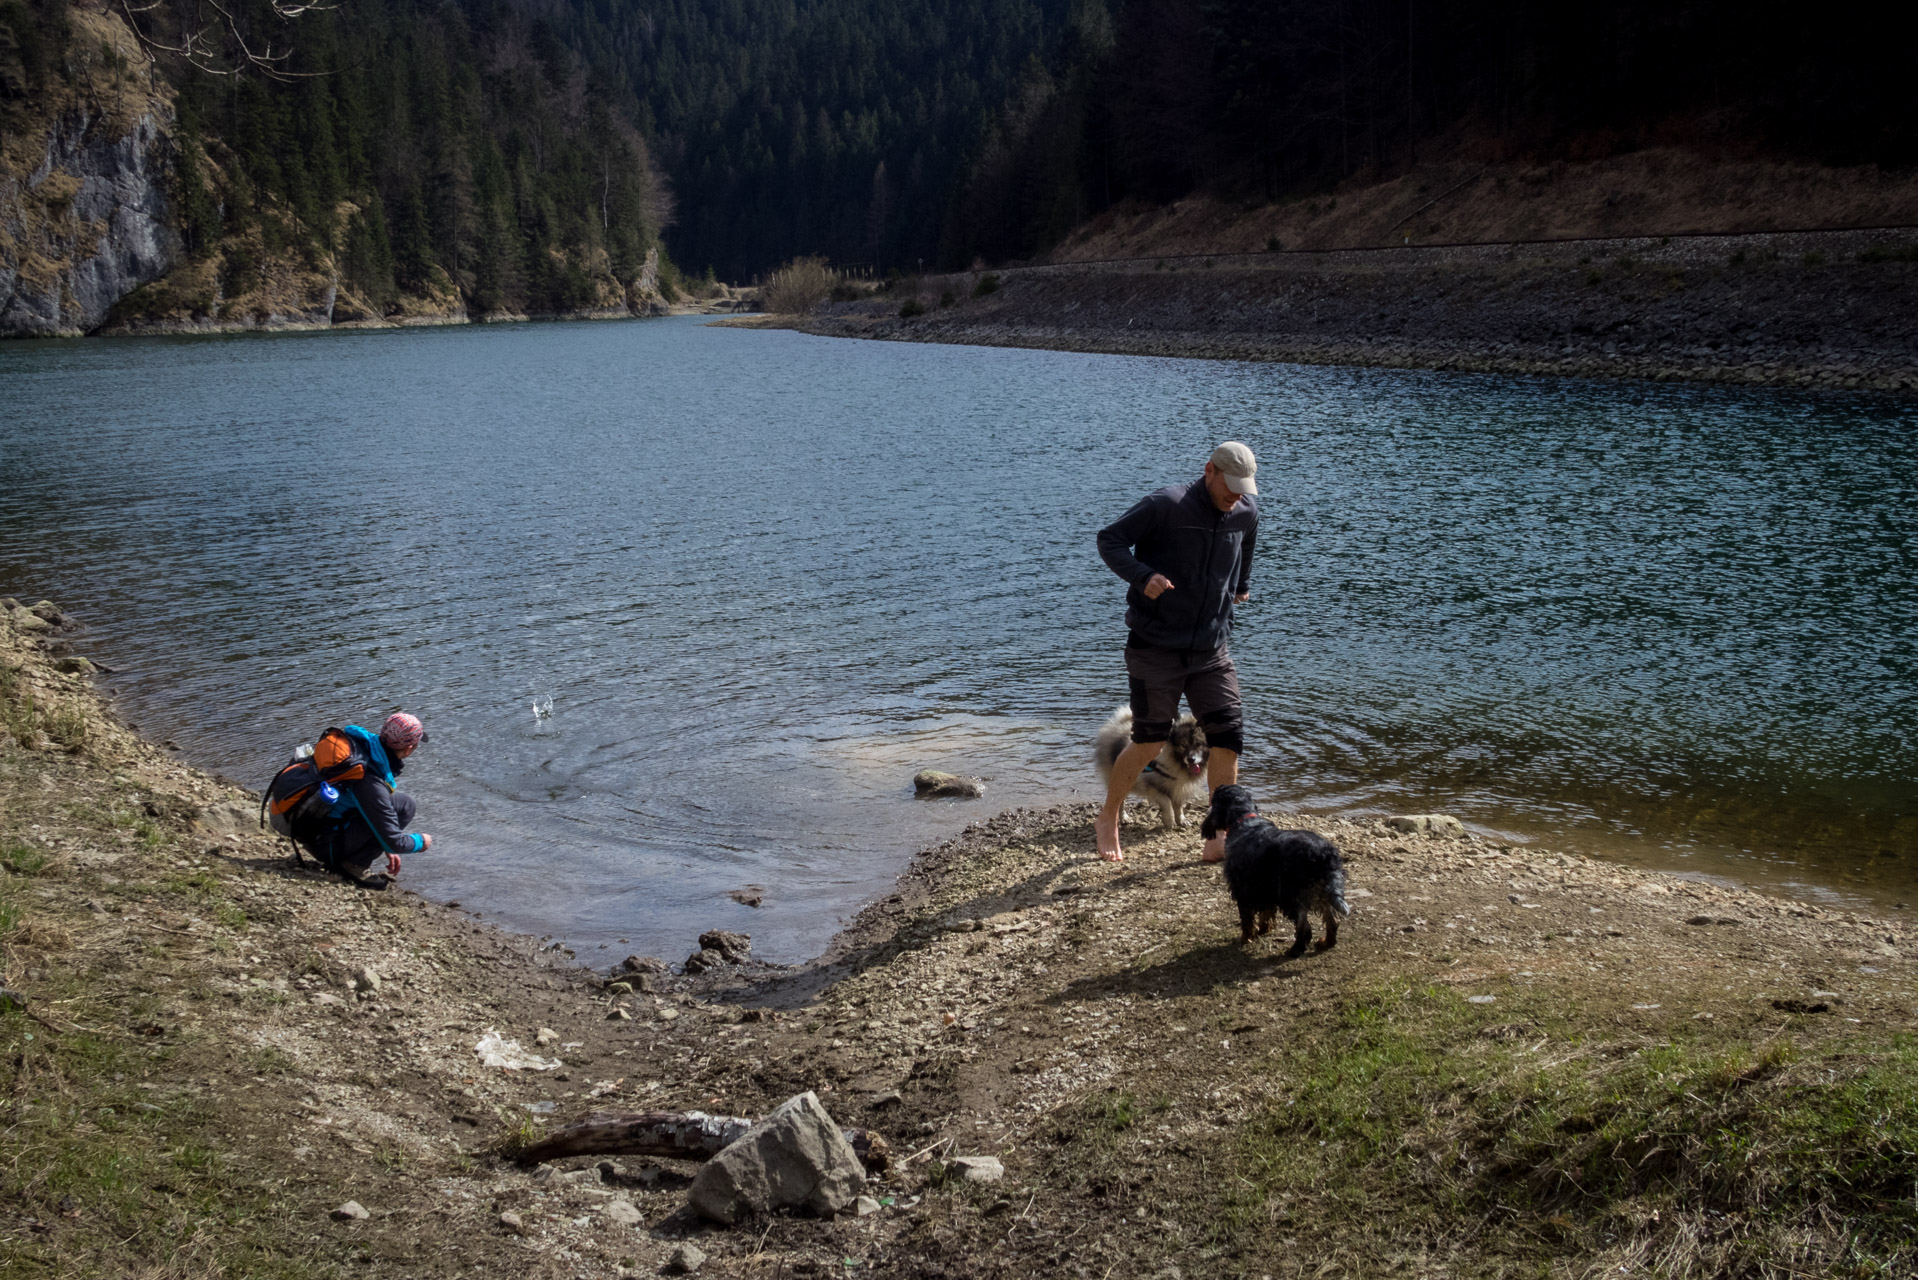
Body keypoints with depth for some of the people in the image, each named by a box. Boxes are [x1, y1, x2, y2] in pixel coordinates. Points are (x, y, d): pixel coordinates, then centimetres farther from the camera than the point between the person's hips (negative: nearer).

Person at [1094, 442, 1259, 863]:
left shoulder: (1245, 513, 3)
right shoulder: (1166, 506, -15)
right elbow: (1109, 539, -13)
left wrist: (1242, 585, 31)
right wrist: (1142, 576, -26)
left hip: (1211, 651, 5)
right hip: (1155, 647, -5)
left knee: (1228, 736, -4)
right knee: (1150, 741, -1)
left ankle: (1220, 839, 6)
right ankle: (1107, 822, 22)